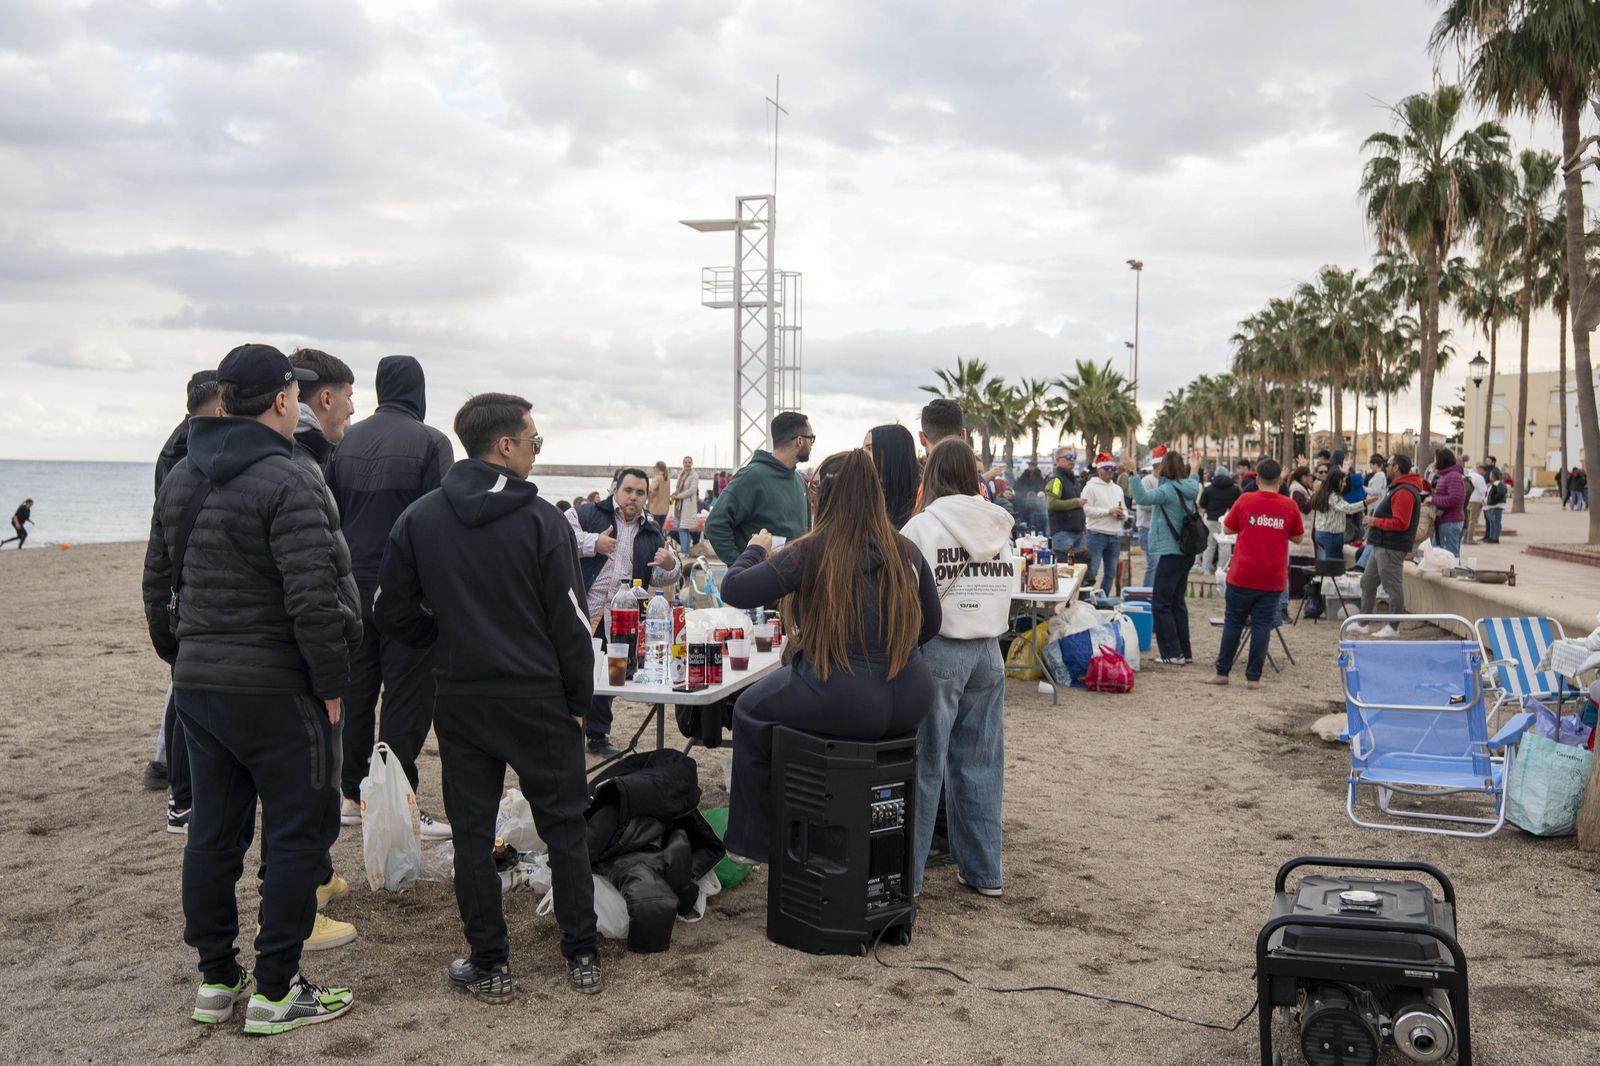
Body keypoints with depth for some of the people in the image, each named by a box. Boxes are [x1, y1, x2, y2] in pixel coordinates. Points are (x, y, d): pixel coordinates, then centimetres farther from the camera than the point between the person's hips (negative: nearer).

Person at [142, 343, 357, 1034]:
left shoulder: (180, 479, 10)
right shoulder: (288, 482, -16)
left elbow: (157, 583, 16)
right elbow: (312, 600, -21)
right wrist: (332, 684, -12)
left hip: (196, 686, 8)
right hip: (276, 691, -8)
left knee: (213, 832, 15)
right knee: (295, 835, 3)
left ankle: (215, 980, 26)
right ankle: (276, 992, 9)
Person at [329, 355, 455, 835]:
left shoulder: (346, 441, 7)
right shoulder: (430, 442, -10)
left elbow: (331, 516, 12)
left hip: (354, 586, 6)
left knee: (356, 690, 14)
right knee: (406, 696, -1)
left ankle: (352, 795, 21)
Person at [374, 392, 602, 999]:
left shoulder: (419, 518, 0)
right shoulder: (541, 520, -11)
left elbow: (391, 612, 1)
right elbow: (569, 621, -11)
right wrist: (578, 700, 0)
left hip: (459, 698, 3)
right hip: (537, 697, -2)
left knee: (472, 834, 11)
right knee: (564, 828, 10)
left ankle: (489, 967, 17)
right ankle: (582, 959, 16)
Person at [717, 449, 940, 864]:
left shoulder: (811, 552, -11)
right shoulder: (905, 551, 2)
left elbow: (733, 590, -10)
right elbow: (930, 625, 11)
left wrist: (756, 549, 9)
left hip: (844, 704, -5)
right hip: (909, 704, 5)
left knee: (750, 708, 24)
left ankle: (752, 843, 31)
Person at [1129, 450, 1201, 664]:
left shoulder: (1168, 489, -17)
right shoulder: (1188, 488, 7)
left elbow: (1143, 498, -32)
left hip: (1171, 552, -9)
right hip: (1186, 552, 9)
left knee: (1161, 603, -4)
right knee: (1177, 601, 16)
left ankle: (1173, 653, -5)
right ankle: (1185, 652, 19)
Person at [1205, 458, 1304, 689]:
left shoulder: (1245, 500, -5)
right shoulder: (1290, 506, -3)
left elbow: (1227, 528, 7)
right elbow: (1298, 538, 8)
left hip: (1242, 575, 0)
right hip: (1273, 579, 0)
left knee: (1233, 622, 10)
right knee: (1262, 625, 5)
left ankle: (1222, 672, 14)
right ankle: (1253, 677, 5)